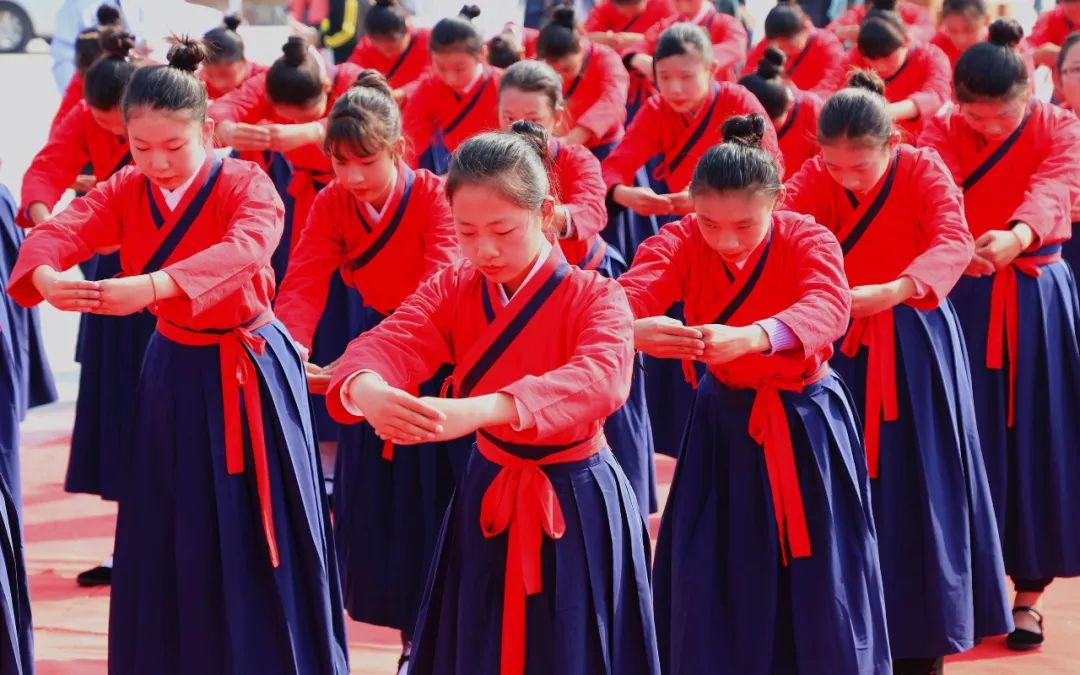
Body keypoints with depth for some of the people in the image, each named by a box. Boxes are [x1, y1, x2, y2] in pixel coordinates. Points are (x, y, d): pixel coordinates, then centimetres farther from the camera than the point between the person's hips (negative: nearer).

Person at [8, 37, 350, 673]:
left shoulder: (246, 184, -16)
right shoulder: (126, 191, -2)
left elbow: (245, 249, -37)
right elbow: (58, 230, -17)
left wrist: (150, 287, -52)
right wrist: (46, 278, -42)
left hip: (249, 374, -4)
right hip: (175, 371, 5)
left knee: (263, 539, 2)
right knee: (172, 539, 11)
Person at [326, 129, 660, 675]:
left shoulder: (595, 297, -16)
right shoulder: (452, 291, -2)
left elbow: (600, 379, -36)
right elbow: (388, 342, -19)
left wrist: (481, 409, -53)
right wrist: (367, 389, -46)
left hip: (575, 507, -4)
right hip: (486, 499, 4)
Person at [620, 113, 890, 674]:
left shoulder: (809, 240, -19)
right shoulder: (683, 242, -14)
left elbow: (827, 306, -40)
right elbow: (634, 288, -33)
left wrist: (750, 337, -61)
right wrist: (631, 329, -59)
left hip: (804, 427, -2)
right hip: (722, 423, 2)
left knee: (814, 587, 4)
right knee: (709, 584, 3)